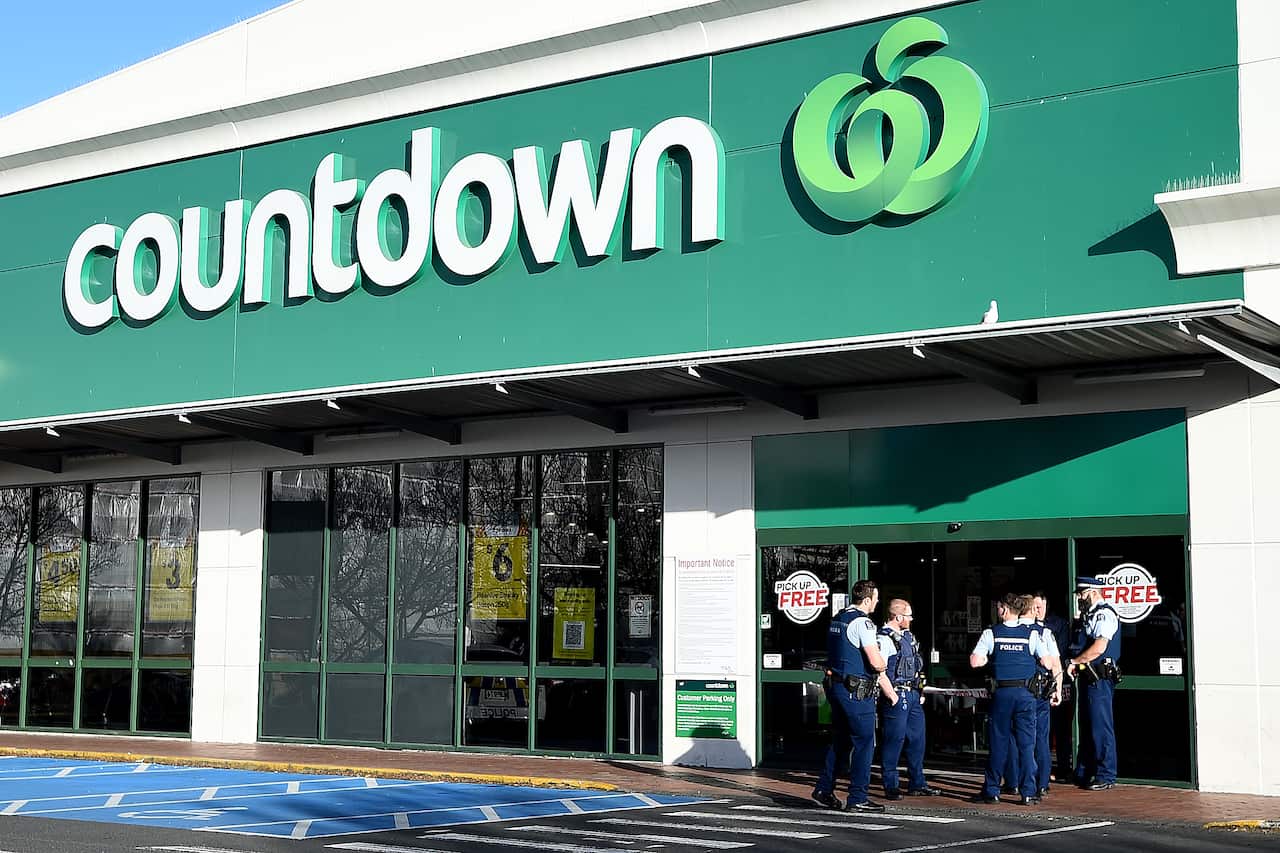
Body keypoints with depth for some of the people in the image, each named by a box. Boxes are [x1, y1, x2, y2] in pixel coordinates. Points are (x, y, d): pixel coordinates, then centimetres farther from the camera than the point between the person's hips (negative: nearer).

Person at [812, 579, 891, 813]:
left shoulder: (838, 618, 13)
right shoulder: (862, 622, -15)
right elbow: (876, 662, -22)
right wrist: (883, 664, 2)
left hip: (835, 685, 9)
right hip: (856, 691, -9)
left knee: (840, 741, 17)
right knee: (864, 742, -2)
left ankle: (823, 790, 20)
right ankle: (857, 798, 0)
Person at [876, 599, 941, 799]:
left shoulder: (907, 636, 16)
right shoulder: (884, 638, -13)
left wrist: (921, 691, 18)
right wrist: (892, 696, -18)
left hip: (914, 694, 9)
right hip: (897, 695, -9)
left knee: (917, 739, 13)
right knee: (894, 740, -4)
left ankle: (917, 784, 22)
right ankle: (890, 786, 4)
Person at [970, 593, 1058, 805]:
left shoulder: (991, 633, -1)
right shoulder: (1031, 634, 1)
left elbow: (975, 662, -5)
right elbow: (1048, 664, -2)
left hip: (1001, 693, 0)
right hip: (1025, 693, 0)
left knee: (998, 742, 8)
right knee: (1026, 744, 3)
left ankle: (991, 790, 12)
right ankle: (1028, 792, 2)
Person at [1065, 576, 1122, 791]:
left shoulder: (1104, 614, -11)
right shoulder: (1087, 616, 19)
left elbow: (1099, 648, -21)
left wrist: (1073, 661, -12)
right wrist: (1074, 664, 7)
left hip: (1099, 679, -10)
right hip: (1086, 677, 10)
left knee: (1101, 728, -6)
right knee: (1086, 726, 14)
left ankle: (1106, 776, -1)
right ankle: (1083, 773, 21)